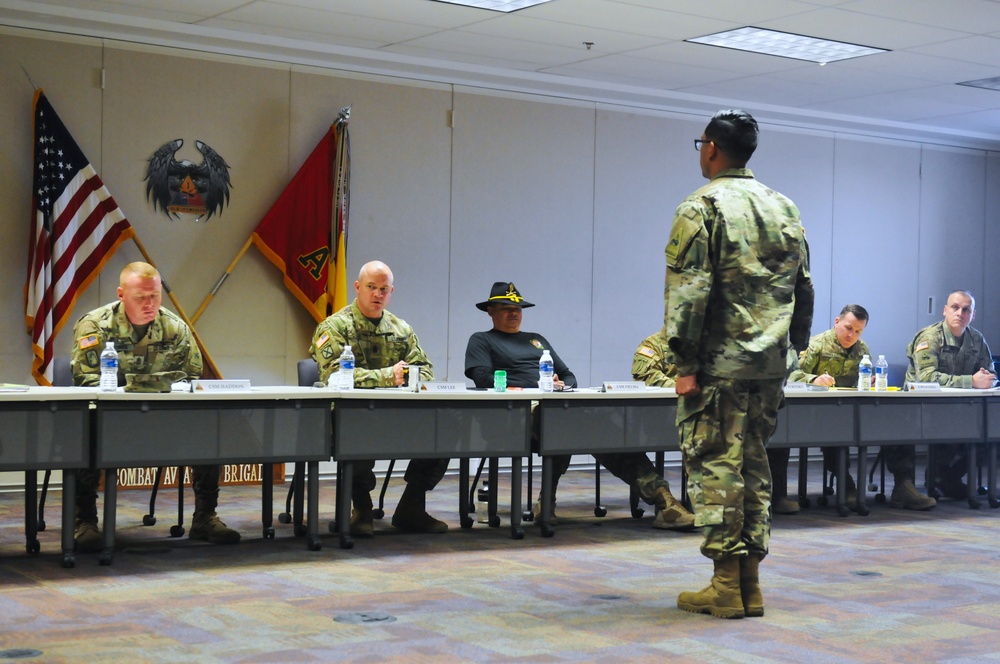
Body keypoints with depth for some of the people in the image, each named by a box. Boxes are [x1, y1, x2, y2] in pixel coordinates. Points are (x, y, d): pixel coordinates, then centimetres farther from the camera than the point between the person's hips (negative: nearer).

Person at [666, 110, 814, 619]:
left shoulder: (700, 208, -8)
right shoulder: (784, 208, 13)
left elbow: (689, 292, -15)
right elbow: (803, 289, 15)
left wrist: (686, 365, -14)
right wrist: (795, 348, 21)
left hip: (719, 364, -7)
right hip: (770, 367, 7)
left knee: (715, 467, -1)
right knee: (753, 466, 12)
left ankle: (726, 587, 0)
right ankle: (750, 584, 16)